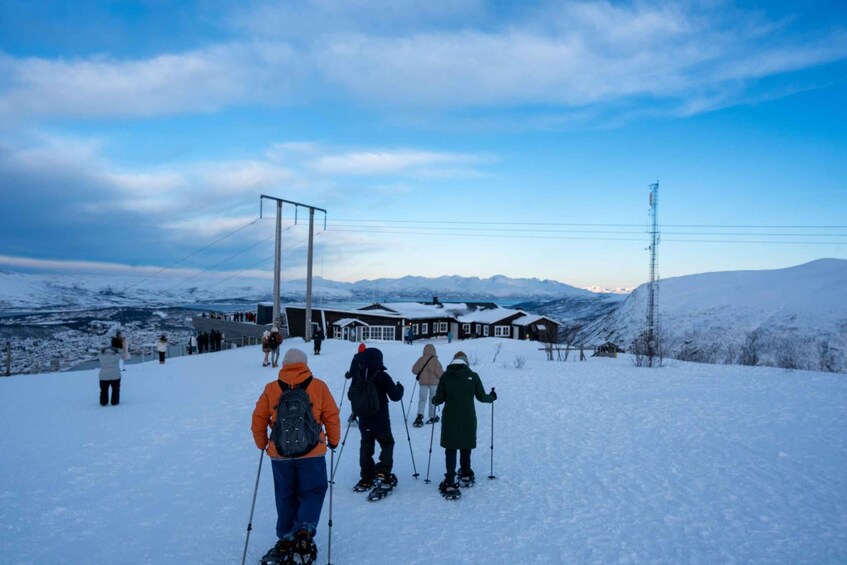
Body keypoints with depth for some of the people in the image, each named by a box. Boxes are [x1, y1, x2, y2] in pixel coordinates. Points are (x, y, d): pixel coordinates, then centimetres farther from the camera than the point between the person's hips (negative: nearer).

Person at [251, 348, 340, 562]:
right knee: (312, 493, 13)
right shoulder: (318, 386, -3)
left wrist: (262, 444, 19)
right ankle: (304, 530, -5)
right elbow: (331, 416, -1)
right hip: (312, 452, -2)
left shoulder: (271, 388, 1)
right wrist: (333, 441, 13)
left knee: (285, 497, 19)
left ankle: (286, 539, 24)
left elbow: (258, 419, 4)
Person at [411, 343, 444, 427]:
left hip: (423, 382, 1)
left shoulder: (421, 359, -4)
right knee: (432, 399, 13)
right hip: (434, 382, -1)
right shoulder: (435, 360, -12)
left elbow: (414, 370, 0)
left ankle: (420, 415, -18)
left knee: (422, 399, 4)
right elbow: (438, 372, -14)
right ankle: (432, 417, 19)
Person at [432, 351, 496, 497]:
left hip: (450, 419, -1)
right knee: (466, 447, 20)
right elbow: (481, 397, 1)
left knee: (451, 449, 3)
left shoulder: (445, 376, -3)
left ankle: (450, 484, -6)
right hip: (468, 419, 1)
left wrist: (433, 400, 21)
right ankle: (466, 475, 38)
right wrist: (492, 396, 22)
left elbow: (439, 398, -2)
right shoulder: (473, 376, -3)